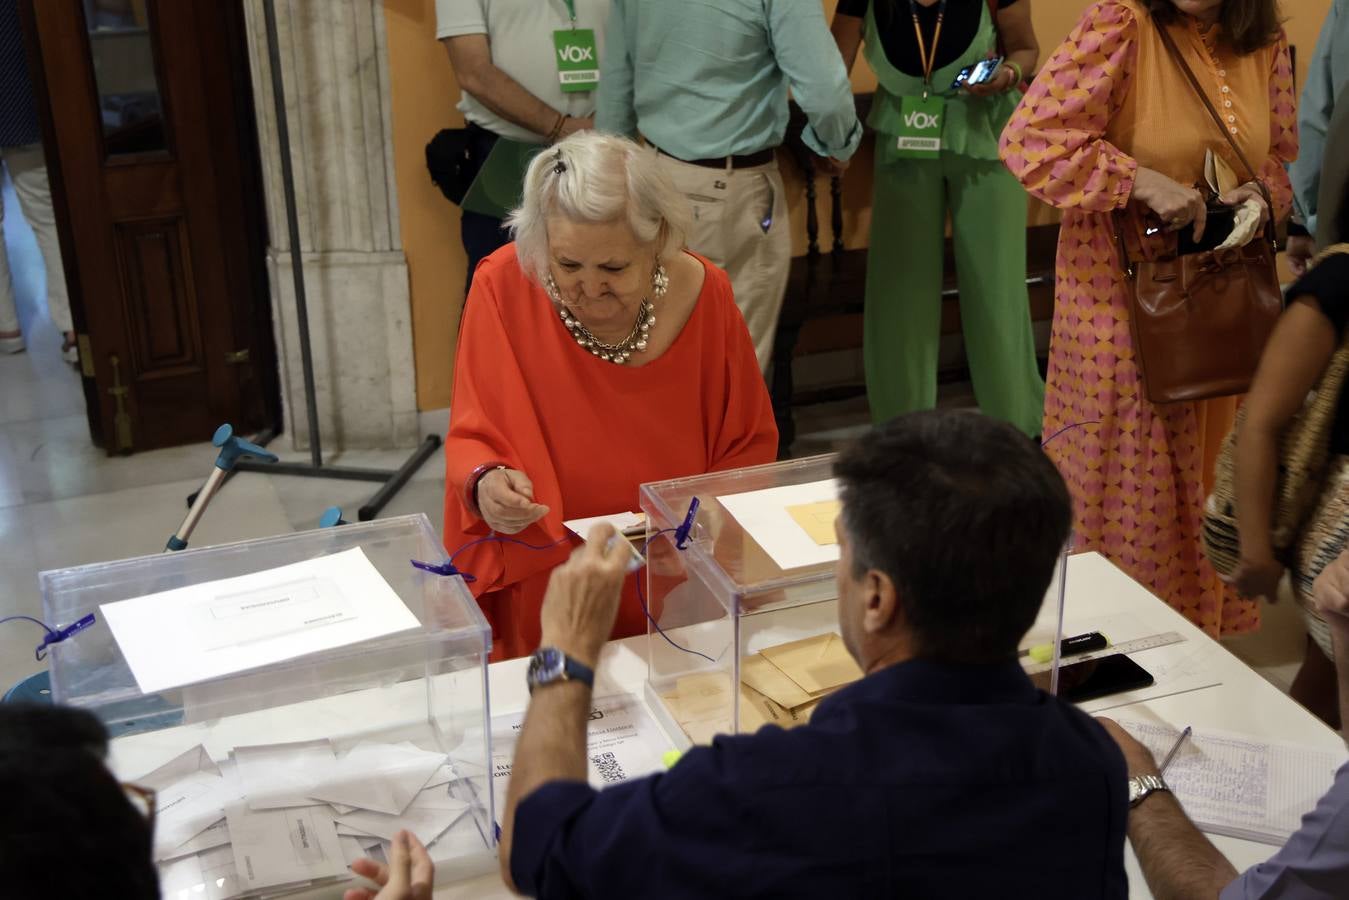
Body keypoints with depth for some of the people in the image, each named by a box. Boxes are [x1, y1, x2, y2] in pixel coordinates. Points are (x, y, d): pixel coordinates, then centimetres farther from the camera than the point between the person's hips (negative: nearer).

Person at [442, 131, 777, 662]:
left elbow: (748, 445, 5)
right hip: (542, 594, -1)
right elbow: (470, 438, -1)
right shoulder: (504, 287, -10)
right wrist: (485, 482, -23)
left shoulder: (705, 294, -7)